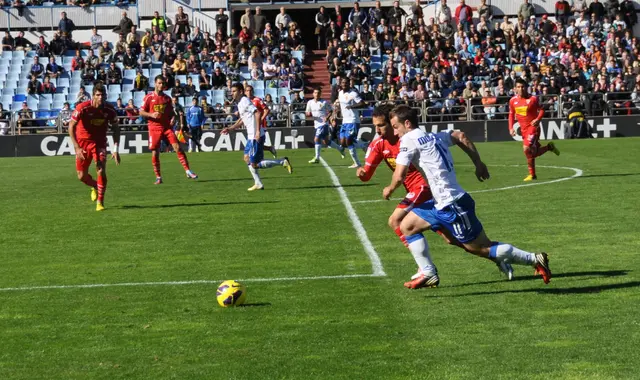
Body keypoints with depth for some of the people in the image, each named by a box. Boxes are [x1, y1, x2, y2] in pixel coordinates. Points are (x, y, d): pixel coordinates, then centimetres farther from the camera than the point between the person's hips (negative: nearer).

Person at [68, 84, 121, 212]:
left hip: (99, 142, 0)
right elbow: (71, 126, -17)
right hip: (83, 141, 0)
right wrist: (77, 148, -25)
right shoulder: (83, 108, -22)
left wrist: (115, 150, -9)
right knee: (82, 176, 5)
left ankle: (100, 202, -5)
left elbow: (116, 128, -1)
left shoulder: (109, 109, -14)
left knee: (101, 171, -18)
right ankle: (95, 186, 40)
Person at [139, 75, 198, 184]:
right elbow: (141, 112, 0)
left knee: (178, 147, -10)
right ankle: (158, 177, 10)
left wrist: (172, 118, -3)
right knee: (155, 153, -2)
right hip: (154, 128, -2)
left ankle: (188, 171, -6)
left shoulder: (167, 98, 10)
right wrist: (151, 114, -17)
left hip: (167, 127, 2)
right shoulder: (149, 97, 0)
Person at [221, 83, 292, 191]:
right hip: (251, 136, 10)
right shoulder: (240, 103, 16)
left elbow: (257, 113, -26)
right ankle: (258, 184, 21)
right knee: (247, 158, 17)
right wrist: (230, 129, 24)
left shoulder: (245, 101, -14)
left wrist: (258, 131, -31)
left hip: (256, 136, -10)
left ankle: (283, 162, -3)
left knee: (254, 164, -7)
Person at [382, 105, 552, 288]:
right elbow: (461, 136, 26)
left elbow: (399, 176, -18)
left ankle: (534, 259, 6)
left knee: (481, 248, 0)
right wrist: (479, 164, 28)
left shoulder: (409, 140, -11)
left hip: (452, 205, -10)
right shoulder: (434, 137, 14)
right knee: (407, 226, 13)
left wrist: (389, 189, 3)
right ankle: (428, 274, 12)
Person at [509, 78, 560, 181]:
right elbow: (511, 115, 14)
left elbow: (541, 110, -1)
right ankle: (549, 147, 36)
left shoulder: (533, 99, -8)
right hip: (523, 129, 6)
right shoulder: (513, 101, 4)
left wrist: (537, 119, -19)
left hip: (533, 127, -6)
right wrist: (511, 128, 3)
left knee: (527, 149, -22)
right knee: (533, 153, 8)